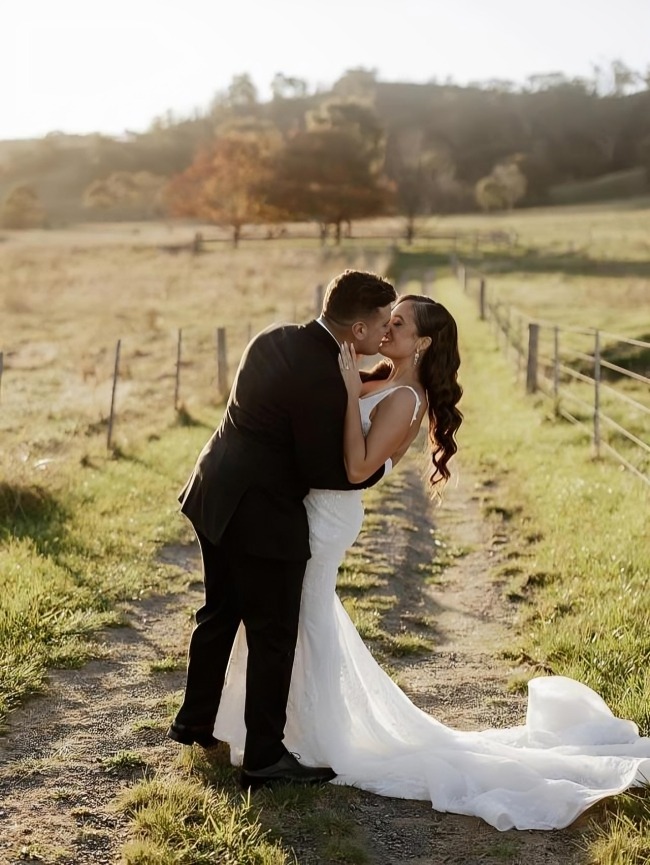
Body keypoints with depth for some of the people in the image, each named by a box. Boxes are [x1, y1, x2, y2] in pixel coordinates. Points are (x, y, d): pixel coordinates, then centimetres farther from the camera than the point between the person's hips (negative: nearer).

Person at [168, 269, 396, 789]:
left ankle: (194, 722, 37)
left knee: (220, 613, 23)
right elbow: (323, 472, -17)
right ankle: (265, 757, 15)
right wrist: (381, 466, -1)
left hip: (215, 496, 9)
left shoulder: (276, 337, 3)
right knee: (274, 637, 4)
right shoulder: (324, 382, -24)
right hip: (263, 518, -9)